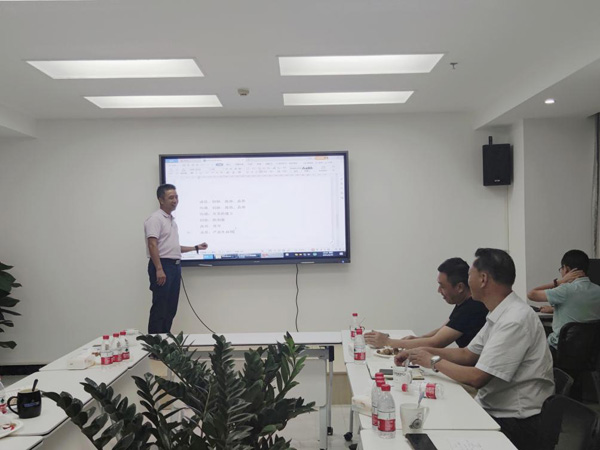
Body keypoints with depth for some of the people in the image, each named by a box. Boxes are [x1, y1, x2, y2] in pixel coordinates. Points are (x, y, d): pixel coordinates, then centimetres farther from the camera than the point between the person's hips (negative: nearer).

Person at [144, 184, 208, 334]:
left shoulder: (172, 220, 19)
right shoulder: (155, 219, -9)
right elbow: (152, 245, -19)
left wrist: (196, 248, 26)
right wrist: (159, 269, -26)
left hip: (175, 266, 9)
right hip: (162, 266, -9)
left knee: (171, 309, 10)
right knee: (160, 309, -8)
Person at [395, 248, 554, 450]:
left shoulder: (515, 320, -23)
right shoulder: (500, 315, 7)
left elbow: (477, 378, -23)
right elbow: (468, 354, 14)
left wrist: (434, 361, -9)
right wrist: (424, 351, 3)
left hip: (517, 422, -8)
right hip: (493, 408, 8)